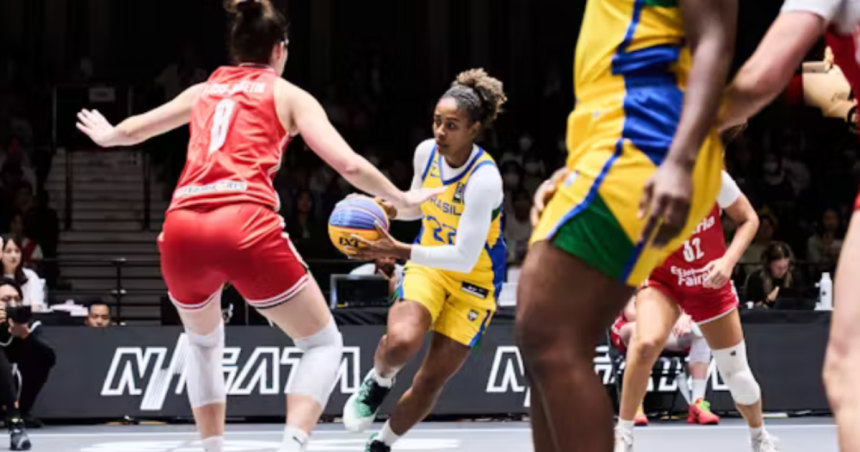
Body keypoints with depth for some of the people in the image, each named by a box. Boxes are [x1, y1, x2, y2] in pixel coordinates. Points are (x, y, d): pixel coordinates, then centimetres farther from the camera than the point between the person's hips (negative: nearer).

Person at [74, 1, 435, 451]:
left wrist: (106, 135, 63)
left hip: (181, 230, 4)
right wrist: (401, 199, 21)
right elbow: (349, 165, 6)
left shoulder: (203, 91, 26)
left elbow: (131, 131, 40)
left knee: (204, 342, 33)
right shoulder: (288, 94, 16)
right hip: (246, 227, -4)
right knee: (323, 343, 10)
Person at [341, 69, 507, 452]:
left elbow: (464, 258, -32)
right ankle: (378, 382, 5)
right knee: (401, 341, -29)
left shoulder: (484, 177, -29)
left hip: (474, 281, -3)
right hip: (428, 265, 3)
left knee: (431, 380, 0)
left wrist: (398, 251, -38)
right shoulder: (426, 152, -9)